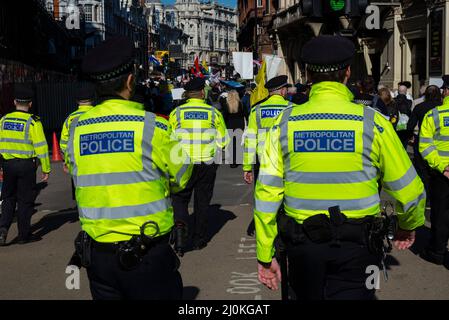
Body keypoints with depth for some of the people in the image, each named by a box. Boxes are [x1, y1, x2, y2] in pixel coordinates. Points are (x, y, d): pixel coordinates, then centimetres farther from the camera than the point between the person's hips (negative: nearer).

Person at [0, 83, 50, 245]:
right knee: (25, 200, 6)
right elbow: (41, 147, -12)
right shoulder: (33, 122, -11)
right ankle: (24, 235, 12)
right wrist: (46, 169, -5)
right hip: (26, 165, -4)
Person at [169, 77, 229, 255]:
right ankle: (199, 238, 20)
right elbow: (223, 141, 2)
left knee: (180, 198, 10)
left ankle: (180, 225, -16)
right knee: (202, 201, 12)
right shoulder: (214, 112, -2)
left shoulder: (176, 113, -4)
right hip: (207, 165, 1)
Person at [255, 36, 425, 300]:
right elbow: (408, 189, -1)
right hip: (356, 248, -2)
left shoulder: (285, 122, -3)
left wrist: (265, 255, 4)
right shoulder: (372, 122, -7)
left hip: (302, 246, 3)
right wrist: (409, 225, 21)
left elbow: (267, 192, -4)